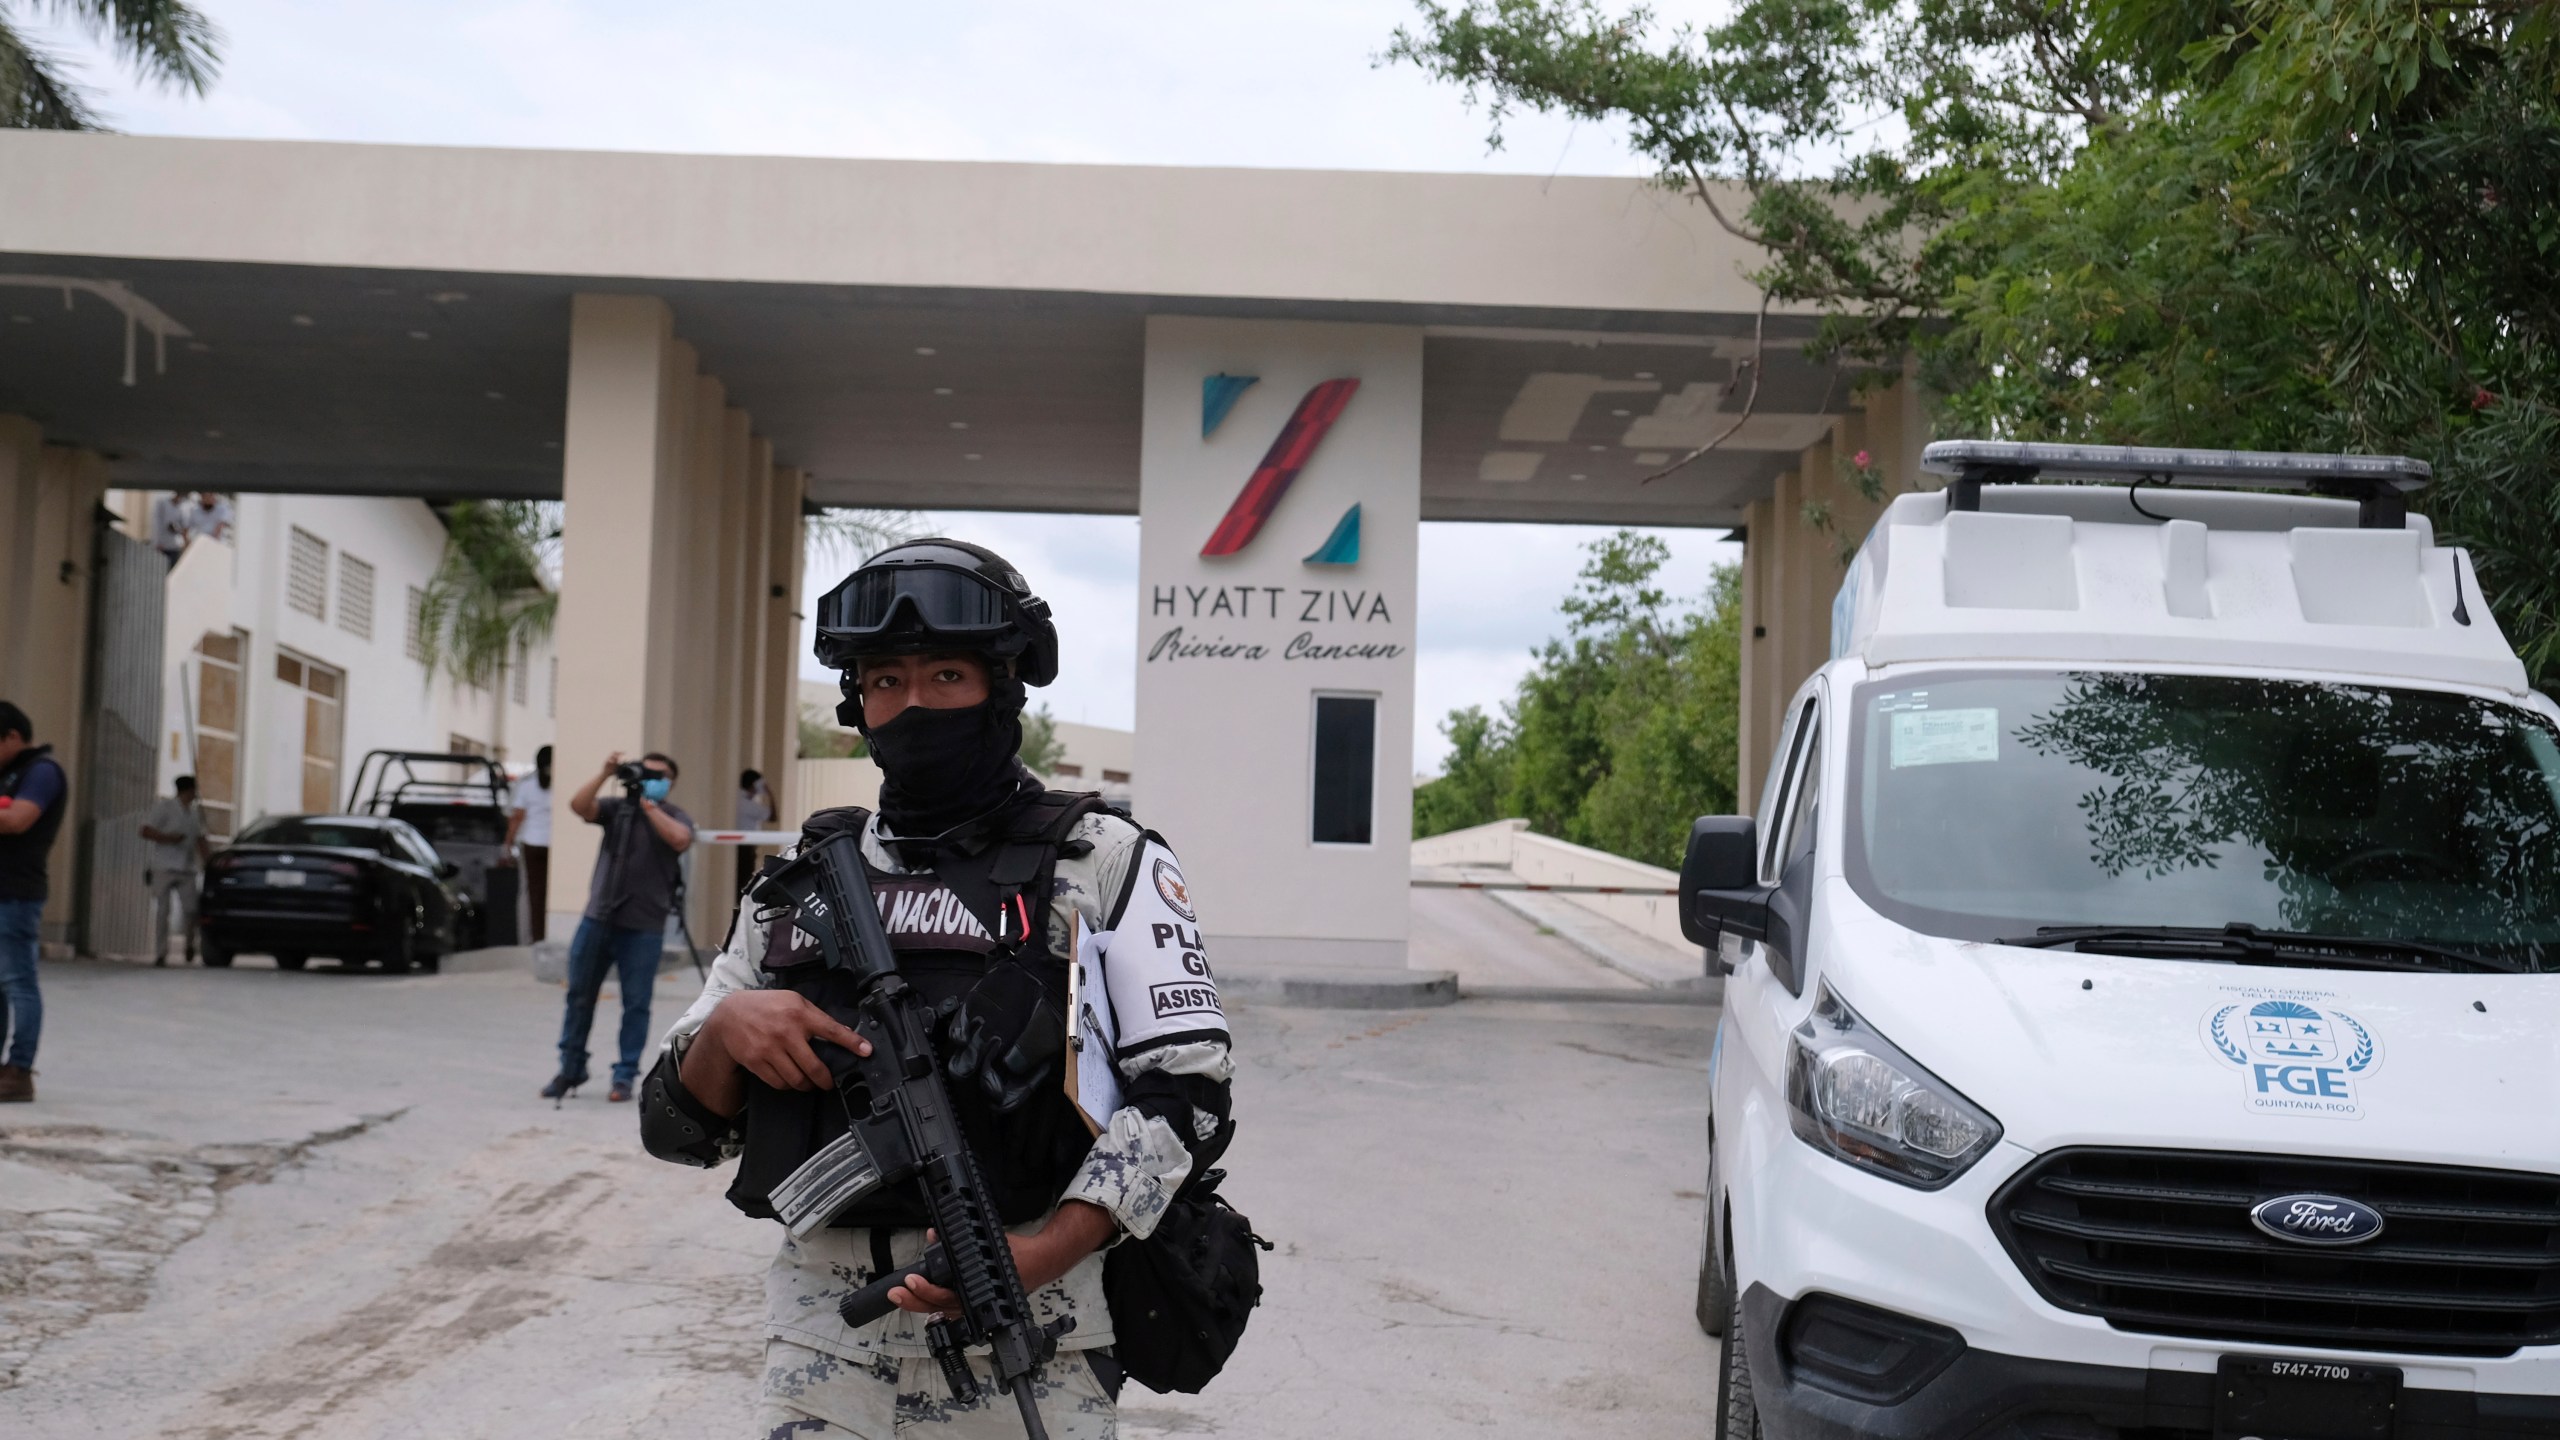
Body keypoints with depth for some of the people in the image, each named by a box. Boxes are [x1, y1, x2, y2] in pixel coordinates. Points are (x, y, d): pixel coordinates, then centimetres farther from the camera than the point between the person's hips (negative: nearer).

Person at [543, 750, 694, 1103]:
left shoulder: (676, 817, 5)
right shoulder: (618, 808, 10)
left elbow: (680, 840, -18)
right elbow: (578, 806, -6)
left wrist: (648, 805, -14)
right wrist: (605, 774, -16)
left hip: (643, 927, -3)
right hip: (598, 917, 3)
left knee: (636, 1003, -1)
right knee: (579, 994, 8)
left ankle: (625, 1076, 8)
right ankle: (571, 1069, 20)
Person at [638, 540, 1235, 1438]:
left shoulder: (1103, 863, -1)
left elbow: (1187, 1091, -9)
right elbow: (677, 1128, 11)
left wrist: (1046, 1251, -23)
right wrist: (721, 1032, -11)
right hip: (823, 1339, 3)